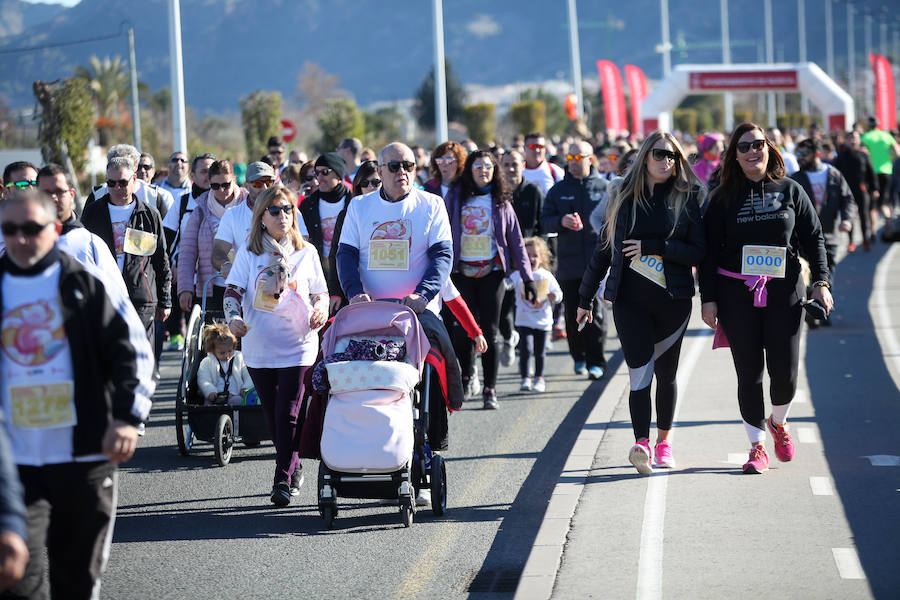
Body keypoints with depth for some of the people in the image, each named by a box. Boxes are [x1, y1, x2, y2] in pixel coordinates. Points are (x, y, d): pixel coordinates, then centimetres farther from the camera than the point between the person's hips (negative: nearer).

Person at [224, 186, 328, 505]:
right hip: (258, 346, 2)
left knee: (288, 413, -12)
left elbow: (320, 293, 16)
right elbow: (233, 290, 0)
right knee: (271, 414, 8)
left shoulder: (306, 252, 8)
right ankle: (293, 466, 27)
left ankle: (284, 479, -10)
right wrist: (233, 317, -18)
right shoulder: (249, 253, 6)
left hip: (298, 345, -2)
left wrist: (320, 310, -6)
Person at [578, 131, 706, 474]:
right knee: (640, 372, -13)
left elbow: (698, 252, -5)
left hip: (673, 300, 0)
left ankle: (663, 442, 24)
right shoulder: (624, 195, 6)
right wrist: (586, 297, 15)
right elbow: (604, 248, 12)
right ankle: (642, 444, -23)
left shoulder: (687, 198, 2)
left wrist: (653, 246, -14)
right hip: (630, 300, 0)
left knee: (666, 374, 10)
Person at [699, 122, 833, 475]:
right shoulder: (724, 197, 5)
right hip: (736, 294, 0)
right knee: (749, 372, -1)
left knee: (785, 370, -5)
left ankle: (778, 423, 25)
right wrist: (708, 297, -1)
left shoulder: (790, 190, 7)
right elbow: (710, 251, 6)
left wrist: (821, 281, 1)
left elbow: (813, 238, 10)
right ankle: (757, 446, 9)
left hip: (784, 290, 0)